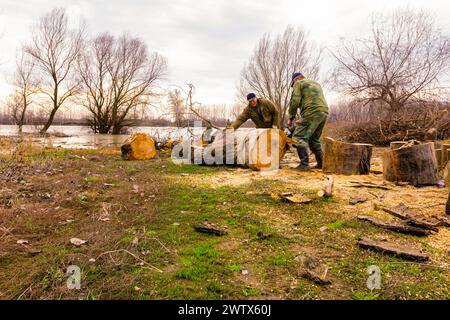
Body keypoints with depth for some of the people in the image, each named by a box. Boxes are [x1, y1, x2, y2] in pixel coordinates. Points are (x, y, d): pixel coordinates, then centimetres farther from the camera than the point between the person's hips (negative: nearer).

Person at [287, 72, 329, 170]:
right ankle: (321, 163, 15)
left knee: (299, 137, -8)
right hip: (324, 112, 8)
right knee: (314, 139, 18)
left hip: (312, 113, -8)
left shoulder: (298, 83, 10)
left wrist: (291, 117, 5)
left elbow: (295, 101, -3)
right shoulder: (316, 84, 33)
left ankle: (304, 164, -18)